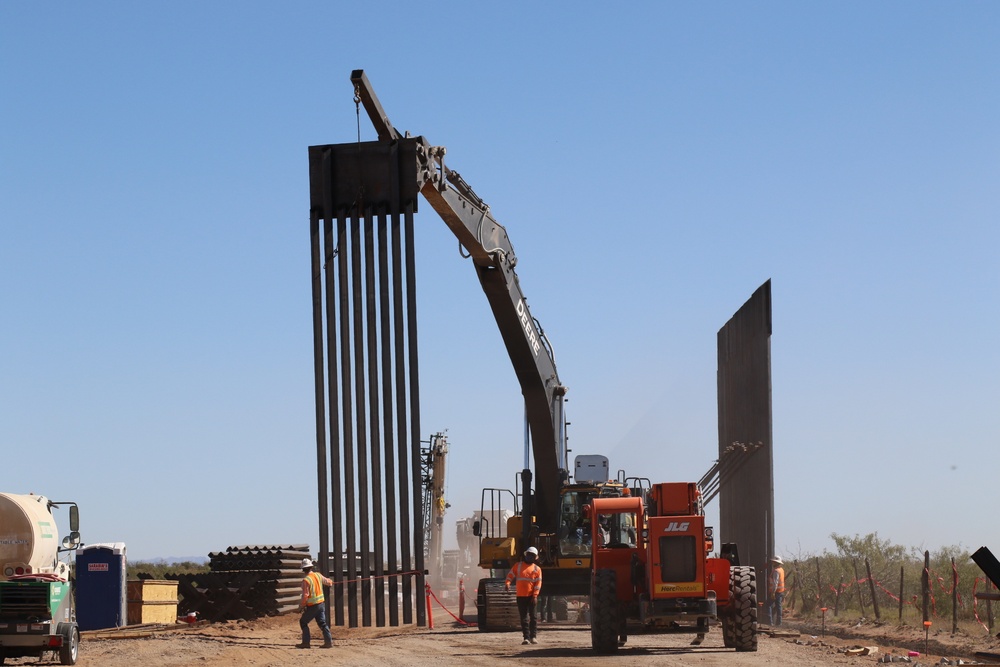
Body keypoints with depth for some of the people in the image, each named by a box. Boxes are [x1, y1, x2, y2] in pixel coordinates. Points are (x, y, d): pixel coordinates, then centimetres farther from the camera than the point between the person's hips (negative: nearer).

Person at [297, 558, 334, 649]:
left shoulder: (306, 580, -19)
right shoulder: (318, 575, 1)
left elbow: (305, 596, -21)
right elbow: (327, 582, 19)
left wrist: (301, 605, -6)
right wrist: (330, 582, 43)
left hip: (312, 606, -6)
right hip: (321, 603, 6)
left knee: (303, 622, 8)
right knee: (322, 623, 11)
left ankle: (306, 642, 7)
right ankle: (329, 641, 5)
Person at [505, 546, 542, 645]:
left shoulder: (537, 569, 6)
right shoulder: (518, 565, 10)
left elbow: (538, 583, 0)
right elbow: (511, 574, 7)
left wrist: (535, 595, -10)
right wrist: (507, 583, -14)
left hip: (531, 596, -1)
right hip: (520, 596, 1)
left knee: (533, 616, 0)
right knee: (524, 617, 1)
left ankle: (533, 636, 5)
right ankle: (526, 637, 3)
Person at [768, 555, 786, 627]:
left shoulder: (776, 571, -16)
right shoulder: (781, 570, 13)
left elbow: (775, 582, -24)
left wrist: (773, 592, -27)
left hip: (775, 591, -9)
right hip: (781, 591, 9)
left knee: (769, 606, -8)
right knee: (778, 607, 12)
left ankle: (770, 621, -15)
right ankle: (778, 622, 12)